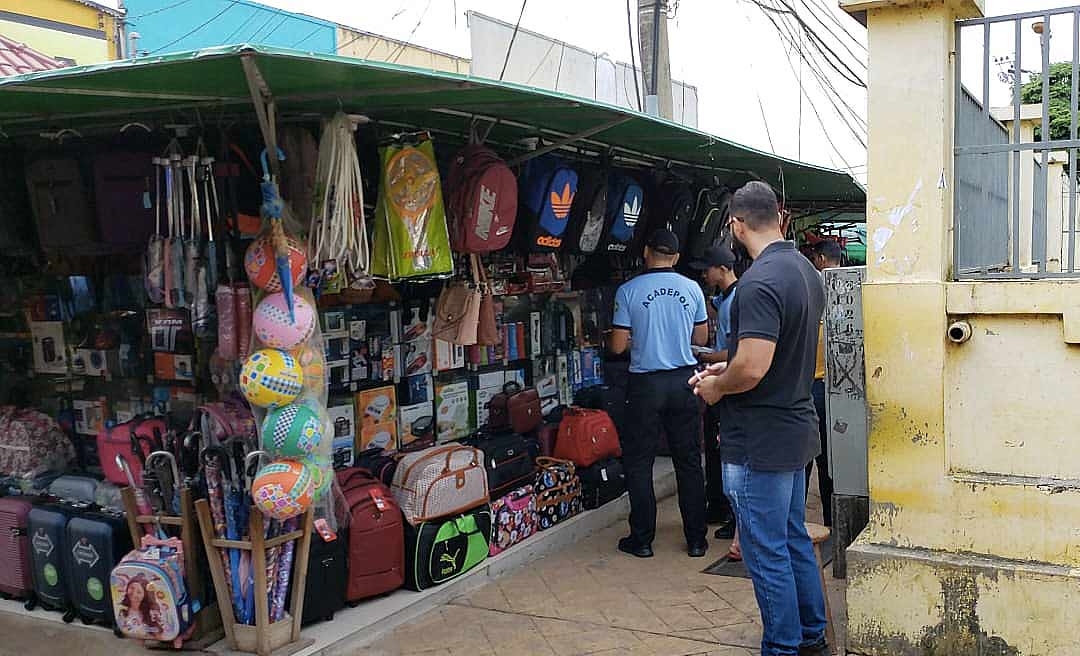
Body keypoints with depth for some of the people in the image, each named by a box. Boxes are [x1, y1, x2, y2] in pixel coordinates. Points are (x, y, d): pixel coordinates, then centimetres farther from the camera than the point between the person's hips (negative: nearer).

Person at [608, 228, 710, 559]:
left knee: (639, 462, 7)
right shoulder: (692, 288, 0)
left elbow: (617, 346, -6)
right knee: (689, 462, 10)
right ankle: (696, 539, 16)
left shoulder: (628, 291, -8)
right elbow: (701, 338, 9)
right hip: (685, 380, 3)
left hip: (645, 383, -3)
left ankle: (642, 540, 11)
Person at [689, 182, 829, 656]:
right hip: (797, 428, 10)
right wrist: (728, 368, 16)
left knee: (767, 554, 4)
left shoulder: (759, 282, -23)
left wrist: (717, 386, -10)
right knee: (794, 539, 21)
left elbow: (752, 369, -30)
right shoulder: (807, 271, 8)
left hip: (760, 442, -10)